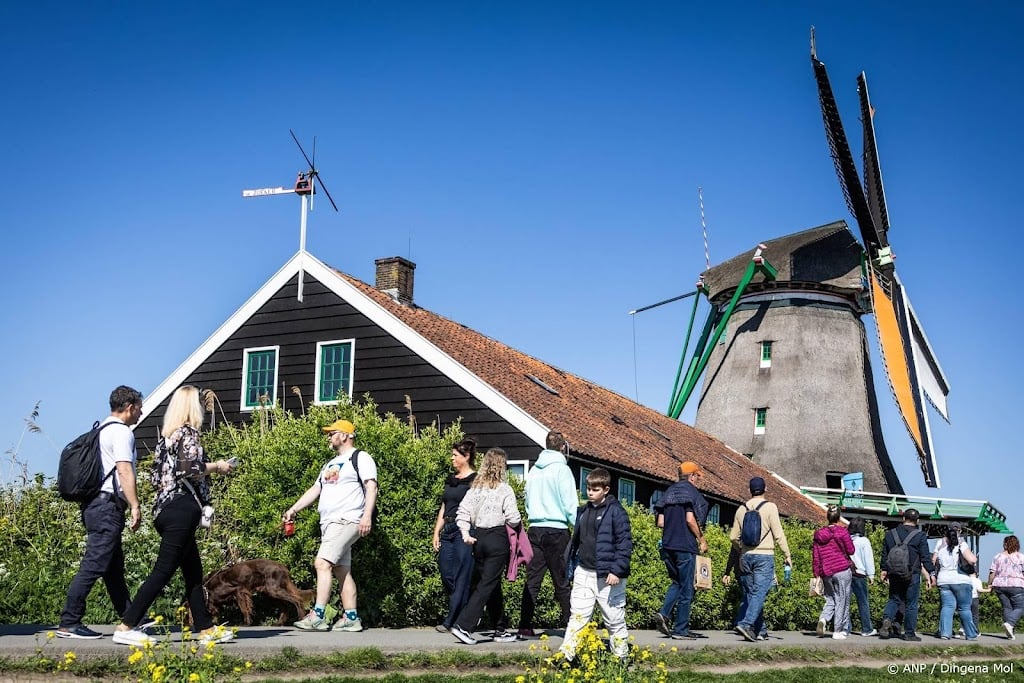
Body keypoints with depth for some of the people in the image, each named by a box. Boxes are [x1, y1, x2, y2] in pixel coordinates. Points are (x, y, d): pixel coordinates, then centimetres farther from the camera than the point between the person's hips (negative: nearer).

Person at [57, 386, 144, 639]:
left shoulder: (102, 430, 19)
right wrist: (135, 506, -20)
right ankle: (69, 624, -11)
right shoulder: (121, 432, -9)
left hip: (95, 504, 10)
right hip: (108, 505, -10)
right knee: (93, 565, -10)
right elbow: (124, 471, -19)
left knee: (114, 567, 14)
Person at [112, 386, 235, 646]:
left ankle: (206, 628, 17)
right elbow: (189, 470, -19)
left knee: (193, 571, 13)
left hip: (165, 508, 9)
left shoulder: (166, 435, 16)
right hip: (182, 509, -9)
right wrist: (217, 467, -4)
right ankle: (126, 627, -8)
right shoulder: (189, 432, -7)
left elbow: (156, 478, 14)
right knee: (163, 570, -7)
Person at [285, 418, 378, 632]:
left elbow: (371, 487, -12)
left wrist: (367, 515, -23)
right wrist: (294, 509, 18)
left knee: (322, 563, -19)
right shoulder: (330, 464, 25)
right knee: (342, 570, 6)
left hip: (346, 520, -9)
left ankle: (317, 616, -21)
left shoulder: (360, 458, -2)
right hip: (328, 523, 9)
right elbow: (315, 489, 26)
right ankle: (351, 618, 7)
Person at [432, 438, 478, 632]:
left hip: (465, 531, -8)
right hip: (448, 531, 8)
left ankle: (451, 622, -3)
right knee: (446, 576, 5)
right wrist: (436, 533, 13)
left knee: (461, 578, -5)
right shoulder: (450, 479, 18)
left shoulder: (475, 480, -5)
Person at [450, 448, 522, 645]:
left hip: (478, 538, 6)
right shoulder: (504, 489, -8)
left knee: (494, 584, 15)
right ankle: (463, 626, -12)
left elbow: (462, 512, 1)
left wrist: (465, 533, -1)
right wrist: (517, 524, 9)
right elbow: (513, 518, -11)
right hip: (497, 539, -6)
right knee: (488, 584, -3)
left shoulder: (475, 488, 7)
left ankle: (501, 630, 21)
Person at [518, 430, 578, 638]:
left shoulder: (534, 470, 11)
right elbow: (570, 504, -9)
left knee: (532, 580, 6)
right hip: (557, 530, -5)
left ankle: (525, 625, 3)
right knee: (562, 582, 0)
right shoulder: (561, 469, -6)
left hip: (535, 528, 5)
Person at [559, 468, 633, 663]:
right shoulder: (583, 511, 13)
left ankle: (622, 658, 17)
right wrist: (572, 569, 19)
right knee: (577, 617, 2)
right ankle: (565, 656, 1)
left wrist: (617, 570, -17)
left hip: (607, 576, -5)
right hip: (584, 573, 5)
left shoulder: (616, 511, -8)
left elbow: (625, 542, -11)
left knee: (614, 619, 5)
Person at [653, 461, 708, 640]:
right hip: (685, 546, -6)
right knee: (686, 588, 2)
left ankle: (663, 613, -1)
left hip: (668, 546, 6)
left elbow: (660, 523, 10)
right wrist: (701, 539, -6)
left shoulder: (669, 492, 14)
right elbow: (690, 519, -17)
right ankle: (681, 630, 5)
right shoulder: (690, 491, -6)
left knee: (677, 583, 20)